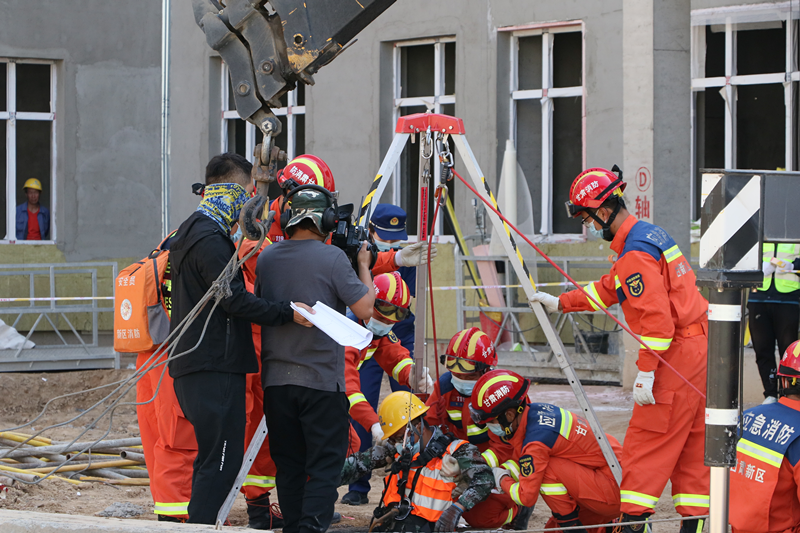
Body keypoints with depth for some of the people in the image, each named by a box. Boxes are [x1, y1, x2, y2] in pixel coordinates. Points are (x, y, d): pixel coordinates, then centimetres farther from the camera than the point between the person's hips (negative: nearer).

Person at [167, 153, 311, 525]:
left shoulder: (191, 233, 19)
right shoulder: (211, 240, -15)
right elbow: (235, 300, -20)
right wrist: (287, 313, -21)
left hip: (194, 365, 11)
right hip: (216, 368, -11)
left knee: (213, 459, 14)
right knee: (222, 459, -9)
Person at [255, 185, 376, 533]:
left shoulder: (266, 259, 5)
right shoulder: (332, 259, -11)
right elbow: (364, 309, -9)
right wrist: (364, 266, 4)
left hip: (276, 380, 5)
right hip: (321, 380, -5)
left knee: (288, 465, 12)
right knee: (324, 466, -1)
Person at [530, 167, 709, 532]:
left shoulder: (635, 253, -16)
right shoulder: (651, 234, 16)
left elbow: (657, 318, -24)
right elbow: (610, 289, 30)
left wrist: (646, 372, -21)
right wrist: (561, 303, 33)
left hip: (676, 353, -10)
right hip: (699, 350, 10)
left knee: (645, 445, -5)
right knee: (691, 447, 11)